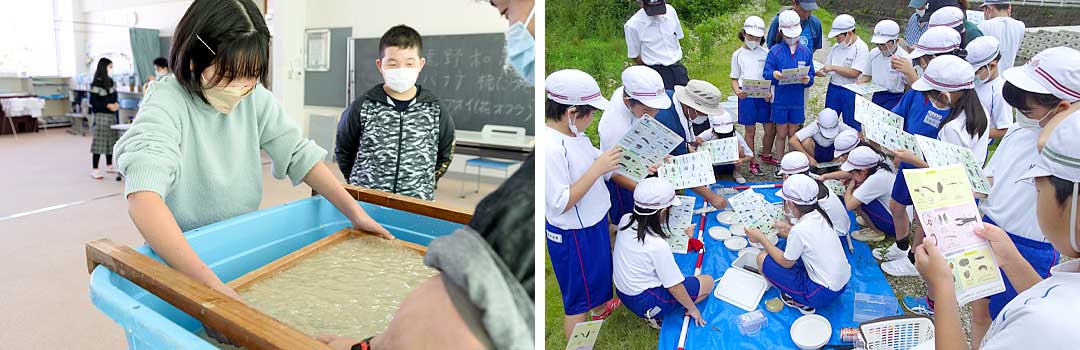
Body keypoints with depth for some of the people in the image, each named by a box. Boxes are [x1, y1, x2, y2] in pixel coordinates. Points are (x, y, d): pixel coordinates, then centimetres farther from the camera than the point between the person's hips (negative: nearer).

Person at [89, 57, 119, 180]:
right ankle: (95, 170, -2)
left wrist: (116, 104, -2)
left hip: (112, 115, 7)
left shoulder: (111, 82, 12)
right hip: (101, 115, -7)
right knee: (99, 141, -6)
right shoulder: (96, 84, -10)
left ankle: (109, 166, 25)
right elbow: (93, 102, -11)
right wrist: (107, 106, -20)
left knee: (111, 140, 12)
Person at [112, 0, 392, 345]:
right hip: (178, 260, -4)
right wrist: (210, 284, -52)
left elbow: (299, 154, -9)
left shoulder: (254, 97, -11)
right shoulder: (166, 106, -27)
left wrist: (356, 213, -19)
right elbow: (143, 201, -41)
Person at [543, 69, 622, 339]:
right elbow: (560, 203, -30)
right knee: (578, 297, 9)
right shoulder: (551, 148, -32)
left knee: (599, 269, 35)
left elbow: (592, 164, 7)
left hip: (593, 222, 10)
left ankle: (601, 307, 63)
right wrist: (597, 169, -31)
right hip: (573, 235, -10)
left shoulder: (574, 133, -4)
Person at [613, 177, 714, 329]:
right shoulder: (658, 246, -31)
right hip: (645, 303, -7)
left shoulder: (625, 221, -12)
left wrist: (677, 234, 6)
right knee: (708, 282, 4)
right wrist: (692, 309, -3)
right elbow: (675, 287, -19)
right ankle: (658, 316, 4)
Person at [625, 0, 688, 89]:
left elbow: (677, 38, 12)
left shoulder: (670, 10, 0)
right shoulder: (632, 26, -14)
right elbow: (634, 56, -5)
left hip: (677, 68, 5)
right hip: (656, 72, -5)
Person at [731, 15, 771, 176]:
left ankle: (766, 155, 30)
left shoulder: (766, 53, 5)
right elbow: (734, 79, 5)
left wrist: (770, 92, -11)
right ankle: (753, 163, 17)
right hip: (746, 97, -2)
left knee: (770, 129, 6)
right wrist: (737, 91, -16)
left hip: (764, 96, 2)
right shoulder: (738, 55, 3)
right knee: (750, 131, 5)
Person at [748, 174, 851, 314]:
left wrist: (761, 238, -3)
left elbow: (786, 263, -9)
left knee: (763, 258, -7)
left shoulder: (799, 229, -24)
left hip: (824, 294, -8)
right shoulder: (820, 216, -1)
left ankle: (799, 301, 1)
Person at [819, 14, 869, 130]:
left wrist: (834, 68, -16)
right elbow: (827, 68, 13)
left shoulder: (861, 48, -11)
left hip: (850, 92, -6)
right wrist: (817, 72, -8)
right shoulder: (836, 47, 9)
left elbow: (854, 73, -20)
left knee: (851, 126, 4)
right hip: (833, 89, 6)